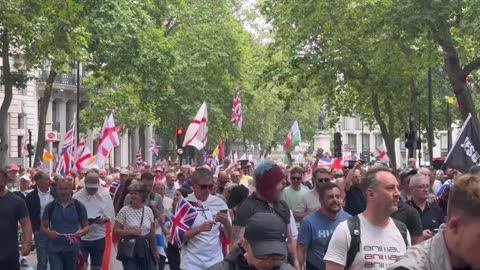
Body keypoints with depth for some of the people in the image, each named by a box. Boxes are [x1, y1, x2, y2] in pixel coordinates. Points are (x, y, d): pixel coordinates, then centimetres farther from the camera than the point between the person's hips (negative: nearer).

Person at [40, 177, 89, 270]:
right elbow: (42, 227, 4)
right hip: (54, 249, -1)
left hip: (72, 248, 1)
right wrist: (49, 232, -18)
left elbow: (86, 226, 5)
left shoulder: (79, 206, -1)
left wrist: (82, 232, -18)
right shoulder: (50, 206, 0)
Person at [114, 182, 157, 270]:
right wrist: (131, 231, -18)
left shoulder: (148, 211, 4)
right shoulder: (124, 211, -6)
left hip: (146, 250, 3)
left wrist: (155, 250, 15)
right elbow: (115, 230, -7)